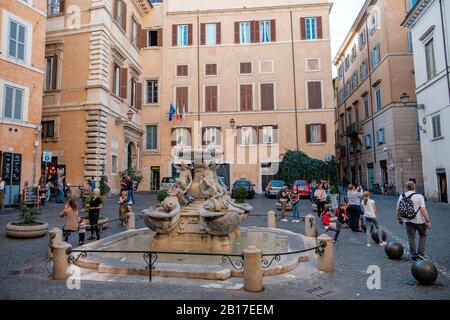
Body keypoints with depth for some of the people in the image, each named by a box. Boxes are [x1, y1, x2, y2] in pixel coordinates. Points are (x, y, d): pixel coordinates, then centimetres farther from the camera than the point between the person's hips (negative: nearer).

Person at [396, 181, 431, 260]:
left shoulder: (401, 196, 1)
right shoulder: (419, 196, -12)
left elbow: (398, 209, 6)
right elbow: (423, 209, -18)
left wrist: (399, 218, 18)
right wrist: (428, 221, -13)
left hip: (408, 221, 3)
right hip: (419, 221, -2)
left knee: (411, 238, 11)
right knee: (423, 235, 20)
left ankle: (413, 255, 16)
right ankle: (420, 253, 16)